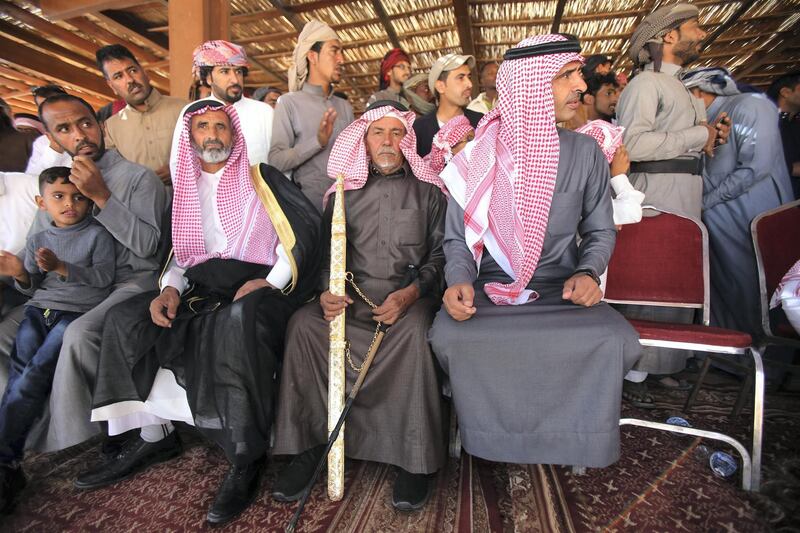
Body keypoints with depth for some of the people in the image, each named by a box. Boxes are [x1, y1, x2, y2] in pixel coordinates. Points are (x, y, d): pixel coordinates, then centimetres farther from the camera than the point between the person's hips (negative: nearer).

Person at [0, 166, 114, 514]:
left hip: (79, 310, -4)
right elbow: (33, 287, 17)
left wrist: (61, 267, -15)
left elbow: (103, 277, -6)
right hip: (39, 307, 4)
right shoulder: (37, 240, 20)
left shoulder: (97, 235, 5)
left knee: (37, 371, -21)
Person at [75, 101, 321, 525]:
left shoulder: (261, 178, 5)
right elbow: (181, 252, 19)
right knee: (125, 319, -11)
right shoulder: (186, 188, 21)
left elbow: (305, 231, -6)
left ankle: (246, 458, -25)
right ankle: (153, 436, -2)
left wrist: (272, 282, -16)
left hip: (258, 283, -6)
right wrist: (171, 288, -2)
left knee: (239, 319, -37)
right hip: (203, 284, 6)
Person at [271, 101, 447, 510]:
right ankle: (308, 442, -12)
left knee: (413, 332, -34)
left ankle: (415, 457, -19)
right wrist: (327, 291, -9)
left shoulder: (428, 191, 13)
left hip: (408, 296, -2)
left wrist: (410, 293, -14)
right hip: (352, 295, 3)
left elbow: (440, 254, 4)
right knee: (304, 324, -25)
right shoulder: (345, 192, 18)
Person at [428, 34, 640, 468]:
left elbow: (600, 230, 11)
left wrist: (588, 271, -10)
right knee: (448, 337, -30)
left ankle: (570, 432, 6)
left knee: (615, 341, -26)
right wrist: (459, 281, -19)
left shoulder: (585, 153, 2)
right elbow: (458, 238, 2)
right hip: (487, 289, -1)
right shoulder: (477, 157, -2)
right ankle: (492, 431, 1)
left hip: (561, 290, 2)